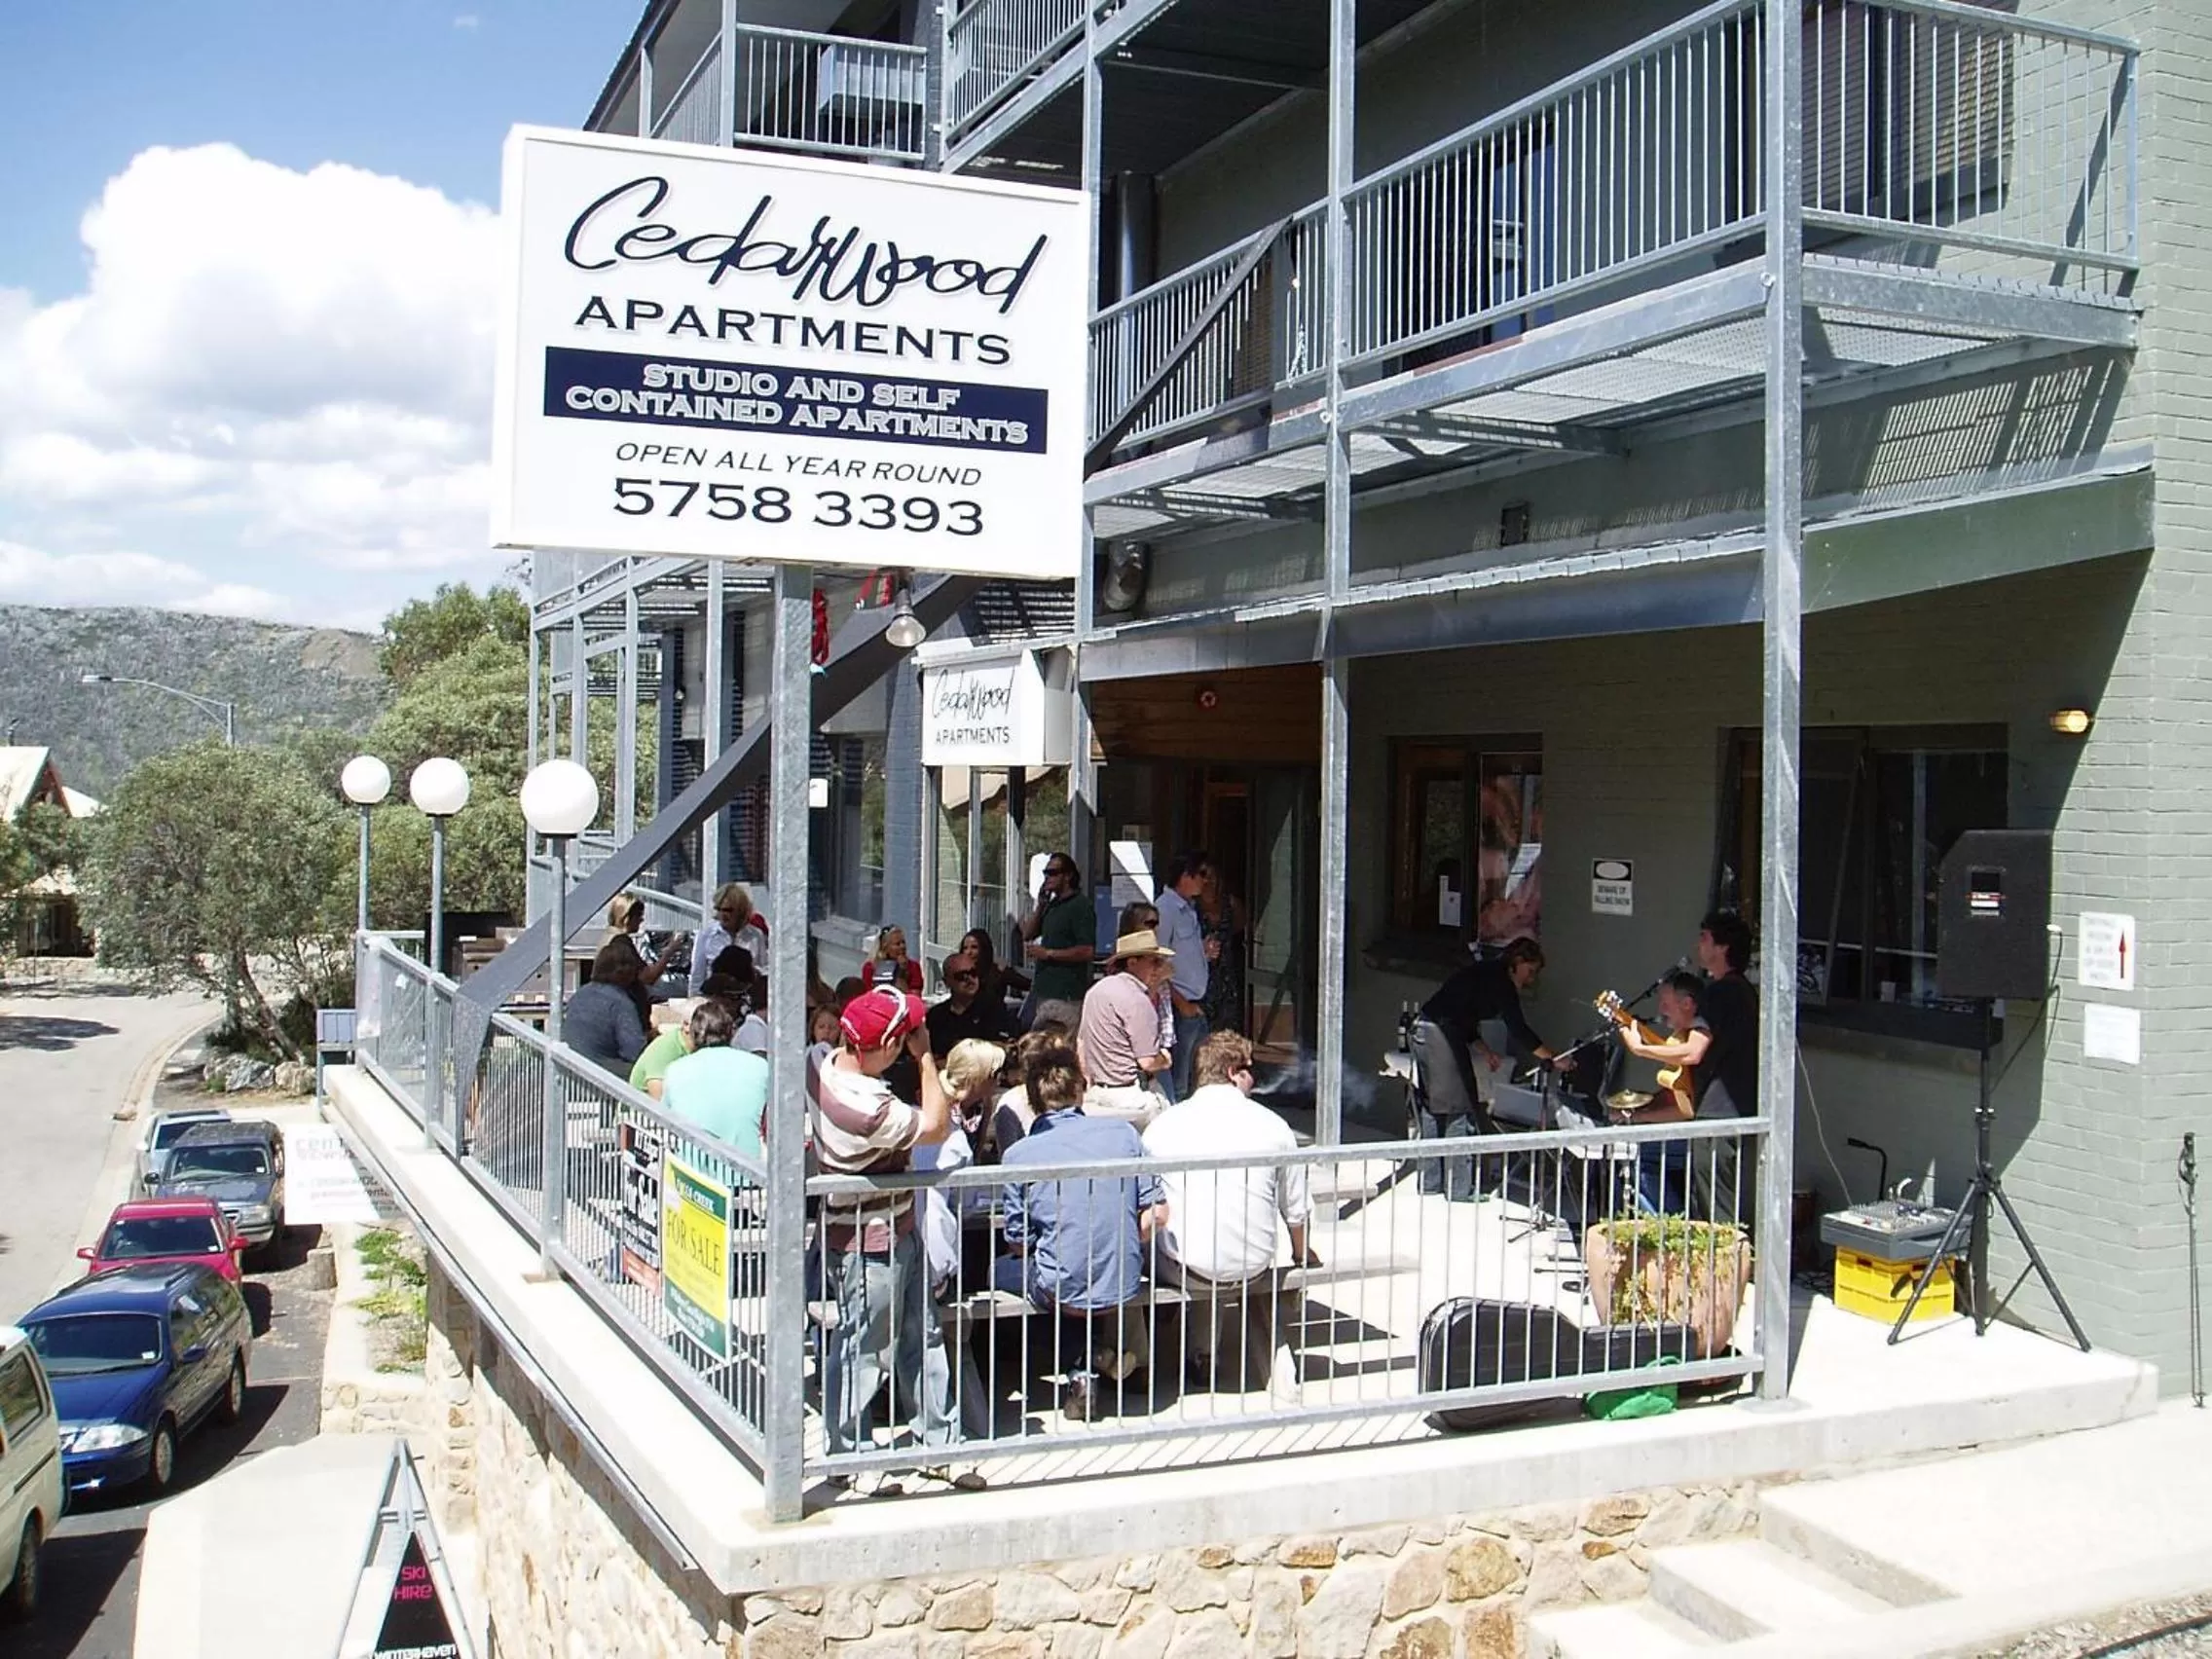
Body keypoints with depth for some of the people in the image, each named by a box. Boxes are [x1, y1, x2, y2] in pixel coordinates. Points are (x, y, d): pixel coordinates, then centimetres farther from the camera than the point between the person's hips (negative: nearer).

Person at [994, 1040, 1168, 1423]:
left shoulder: (1019, 1155, -8)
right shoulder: (1122, 1133, -2)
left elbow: (1020, 1243, -2)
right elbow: (1157, 1215, -2)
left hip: (1061, 1291, -4)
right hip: (1125, 1288, 4)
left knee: (1000, 1270, 26)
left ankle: (1082, 1364, 11)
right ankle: (1119, 1347, 17)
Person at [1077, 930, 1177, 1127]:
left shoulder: (1097, 990, 11)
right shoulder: (1137, 1000, -17)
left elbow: (1081, 1044, 19)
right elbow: (1148, 1062, -17)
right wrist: (1165, 1059, 2)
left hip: (1095, 1094, 9)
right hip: (1130, 1097, -9)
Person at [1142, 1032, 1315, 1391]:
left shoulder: (1164, 1123, 1)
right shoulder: (1272, 1125, 1)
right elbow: (1296, 1209, 9)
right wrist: (1302, 1254, 29)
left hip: (1183, 1271, -1)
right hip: (1253, 1271, 1)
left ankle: (1201, 1357, 29)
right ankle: (1272, 1359, 27)